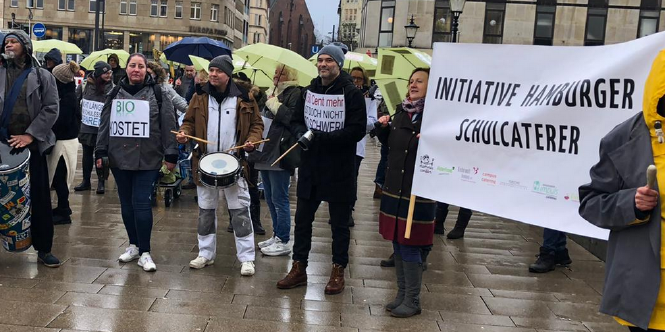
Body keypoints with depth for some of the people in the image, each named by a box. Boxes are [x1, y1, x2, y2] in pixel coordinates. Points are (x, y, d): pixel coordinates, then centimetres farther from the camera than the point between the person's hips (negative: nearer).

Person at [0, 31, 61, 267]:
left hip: (31, 145, -1)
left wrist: (30, 134, -13)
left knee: (40, 199, 2)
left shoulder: (42, 76, 6)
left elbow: (51, 109, -3)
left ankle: (43, 249, 12)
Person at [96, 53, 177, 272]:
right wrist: (101, 152, 9)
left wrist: (171, 155, -7)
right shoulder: (116, 93, 11)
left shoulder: (158, 93, -1)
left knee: (141, 203, -8)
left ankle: (145, 252, -1)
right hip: (119, 157, 4)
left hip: (147, 159, -4)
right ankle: (134, 245, 24)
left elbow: (168, 126, -3)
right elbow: (105, 124, 13)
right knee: (126, 203, 10)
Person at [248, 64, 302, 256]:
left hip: (280, 154, -9)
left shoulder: (294, 94, -9)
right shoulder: (272, 92, 17)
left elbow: (293, 118, -23)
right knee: (270, 199, 16)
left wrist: (274, 104, -15)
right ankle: (276, 235, 28)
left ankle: (283, 242, 5)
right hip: (266, 153, 10)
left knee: (279, 199, -4)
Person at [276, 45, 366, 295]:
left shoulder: (351, 94, -9)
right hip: (309, 168, 5)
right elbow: (296, 120, 13)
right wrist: (302, 133, -11)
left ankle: (338, 271, 21)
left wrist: (322, 137, -22)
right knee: (302, 218, 11)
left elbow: (357, 130, -16)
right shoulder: (309, 91, 8)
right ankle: (299, 268, 24)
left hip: (339, 171, -5)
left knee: (339, 223, 7)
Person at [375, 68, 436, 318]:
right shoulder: (402, 111, 11)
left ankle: (413, 302, 15)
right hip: (394, 188, 8)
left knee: (410, 248, 0)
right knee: (397, 245, 15)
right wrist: (383, 127, 7)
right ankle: (402, 295, 30)